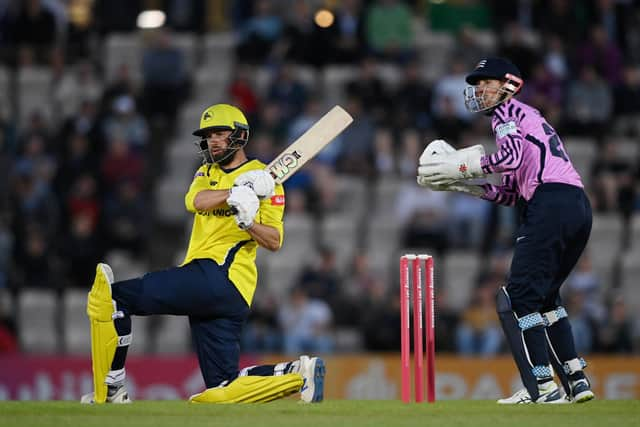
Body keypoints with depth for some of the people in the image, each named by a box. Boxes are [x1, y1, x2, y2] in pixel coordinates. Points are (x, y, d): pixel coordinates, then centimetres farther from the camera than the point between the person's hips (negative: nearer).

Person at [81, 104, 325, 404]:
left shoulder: (265, 179, 5)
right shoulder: (207, 173, 25)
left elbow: (274, 242, -2)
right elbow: (195, 201, 1)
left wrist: (250, 224, -21)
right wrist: (238, 190, -14)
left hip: (221, 275, -8)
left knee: (111, 296, -14)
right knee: (222, 388, 2)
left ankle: (110, 391, -11)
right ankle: (300, 373, 2)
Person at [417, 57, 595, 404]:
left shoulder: (508, 112, 6)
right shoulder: (528, 118, 32)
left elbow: (511, 157, -15)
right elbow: (511, 194, 26)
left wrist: (460, 166, -8)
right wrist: (461, 183, 21)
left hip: (550, 203, -10)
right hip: (579, 208, 10)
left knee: (518, 297, -9)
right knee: (543, 295, 20)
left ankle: (543, 386, -16)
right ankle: (575, 381, 15)